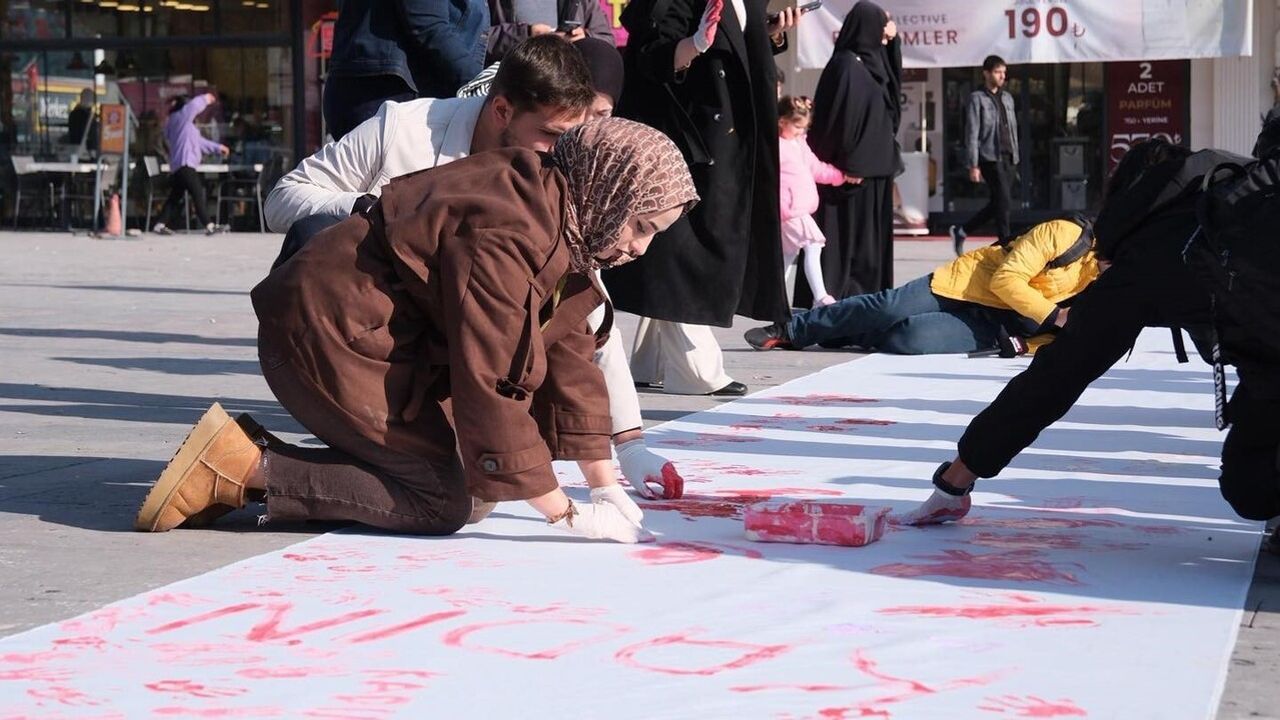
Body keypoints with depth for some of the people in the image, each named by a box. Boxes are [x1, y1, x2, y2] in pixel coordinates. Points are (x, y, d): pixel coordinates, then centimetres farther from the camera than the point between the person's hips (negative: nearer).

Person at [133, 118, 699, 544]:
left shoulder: (567, 227, 6)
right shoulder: (506, 233, -27)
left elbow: (570, 357, 7)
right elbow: (489, 384, -27)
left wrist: (607, 488, 1)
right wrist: (566, 516, -22)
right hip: (329, 332, -11)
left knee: (476, 487, 4)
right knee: (441, 502, -12)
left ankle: (249, 453, 4)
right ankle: (243, 466, -13)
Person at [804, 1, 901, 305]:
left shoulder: (872, 62, 13)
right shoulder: (846, 66, -14)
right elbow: (841, 117, -20)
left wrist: (891, 40, 19)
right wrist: (848, 165, -22)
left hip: (872, 168, 9)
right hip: (852, 171, -9)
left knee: (868, 237, 10)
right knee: (846, 235, -9)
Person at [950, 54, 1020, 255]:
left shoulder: (1007, 98, 15)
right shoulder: (977, 98, -5)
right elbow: (972, 134, -8)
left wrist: (1015, 157, 15)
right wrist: (973, 165, -12)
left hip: (1007, 158, 7)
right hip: (990, 158, -7)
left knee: (997, 204, 8)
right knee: (1004, 201, -10)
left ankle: (961, 231, 22)